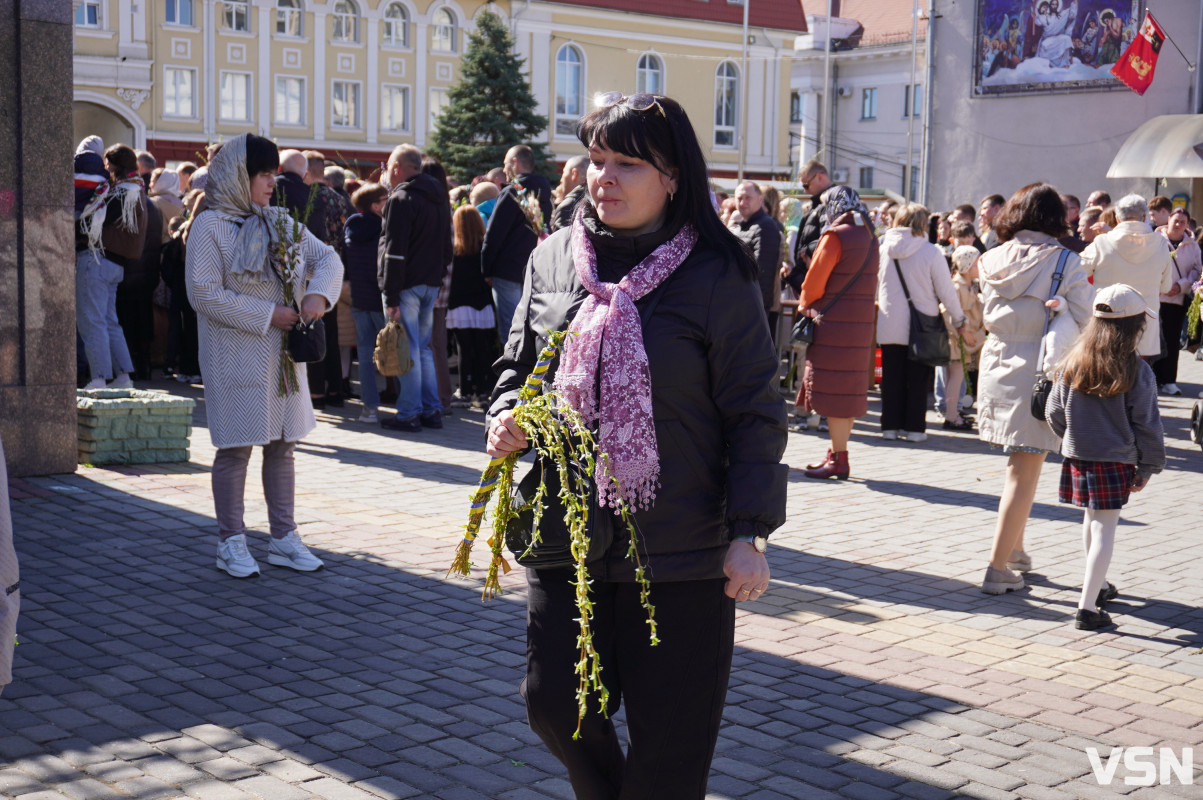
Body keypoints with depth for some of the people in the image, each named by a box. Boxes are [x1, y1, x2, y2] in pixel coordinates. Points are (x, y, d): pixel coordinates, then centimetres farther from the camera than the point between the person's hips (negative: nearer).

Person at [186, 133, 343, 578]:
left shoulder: (280, 222, 11)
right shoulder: (210, 226, -8)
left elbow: (327, 258, 12)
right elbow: (204, 294, -15)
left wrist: (319, 292, -10)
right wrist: (266, 315, -17)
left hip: (282, 353, 7)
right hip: (236, 356, -6)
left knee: (283, 443, 10)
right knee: (236, 447, -1)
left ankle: (284, 537, 18)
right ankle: (231, 542, 11)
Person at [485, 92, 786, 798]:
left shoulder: (716, 276, -7)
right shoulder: (553, 259, 6)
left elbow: (755, 414, -6)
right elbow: (519, 366, 17)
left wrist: (750, 532, -11)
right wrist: (505, 418, -5)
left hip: (681, 555, -4)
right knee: (555, 703, 9)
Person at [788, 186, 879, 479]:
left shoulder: (835, 236, -12)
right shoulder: (869, 237, 12)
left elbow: (814, 282, -13)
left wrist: (804, 303, 8)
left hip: (833, 324, -8)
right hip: (860, 323, 8)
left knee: (833, 391, -4)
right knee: (848, 389, 12)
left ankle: (838, 459, -3)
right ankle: (838, 452, 19)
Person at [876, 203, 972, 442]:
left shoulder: (883, 248, -2)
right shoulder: (931, 252, -11)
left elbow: (873, 287, 10)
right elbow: (946, 291, -5)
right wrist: (960, 322, 5)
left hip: (889, 324, 3)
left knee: (892, 378, 10)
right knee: (918, 379, 6)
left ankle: (890, 425, 13)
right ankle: (913, 427, 8)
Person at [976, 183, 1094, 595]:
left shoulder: (995, 259, 2)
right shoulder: (1066, 263, -11)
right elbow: (1083, 321, -8)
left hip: (997, 368, 5)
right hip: (1040, 372, -5)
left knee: (1019, 466, 22)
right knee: (1023, 473, 0)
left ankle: (1014, 549, 32)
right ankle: (998, 569, 0)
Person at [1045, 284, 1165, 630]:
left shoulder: (1071, 364, -3)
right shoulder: (1137, 372, -13)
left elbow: (1054, 413, 5)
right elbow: (1147, 425, -8)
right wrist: (1148, 468, 4)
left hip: (1077, 457, 5)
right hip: (1116, 460, -5)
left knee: (1091, 520, 23)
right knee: (1105, 529, -1)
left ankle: (1097, 586, 41)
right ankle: (1087, 607, -7)